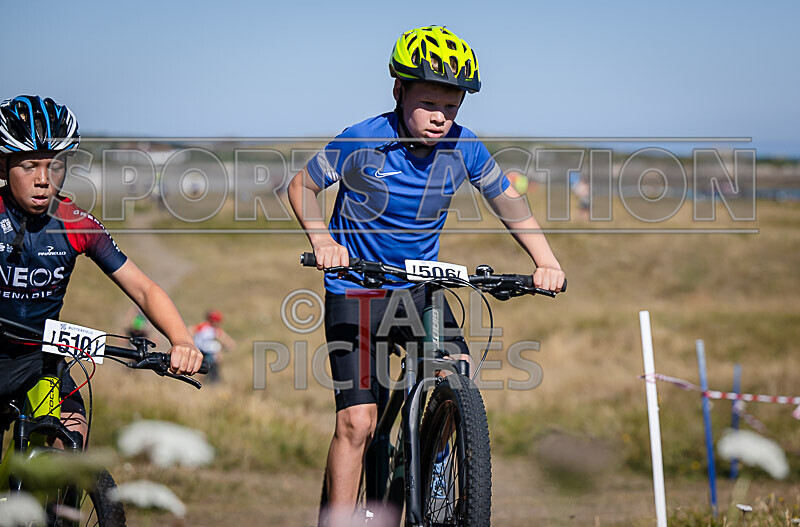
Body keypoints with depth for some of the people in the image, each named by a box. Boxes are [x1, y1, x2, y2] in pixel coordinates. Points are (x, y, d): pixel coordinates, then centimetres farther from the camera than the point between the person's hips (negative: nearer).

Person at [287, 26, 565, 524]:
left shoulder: (463, 146, -10)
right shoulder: (363, 142, -19)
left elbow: (508, 200, 3)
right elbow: (302, 186, -6)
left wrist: (546, 260, -12)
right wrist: (323, 241, -23)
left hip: (421, 287, 3)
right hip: (356, 291, -3)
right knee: (357, 422, -13)